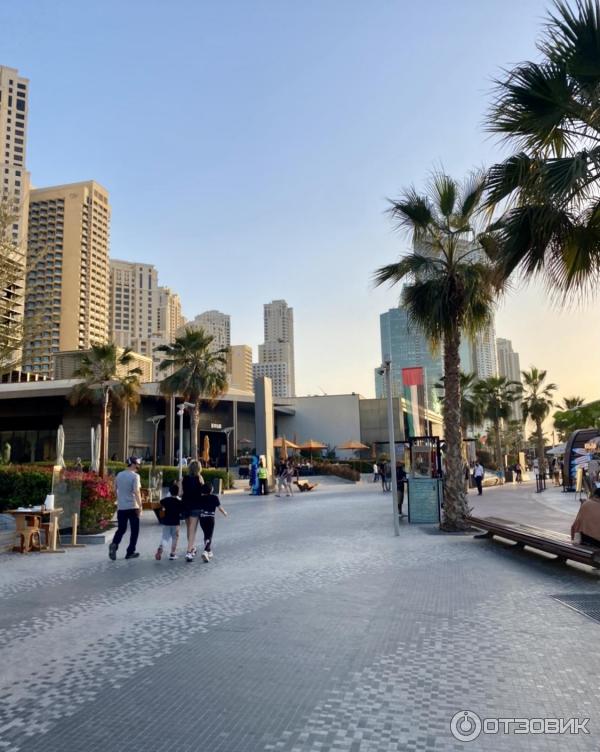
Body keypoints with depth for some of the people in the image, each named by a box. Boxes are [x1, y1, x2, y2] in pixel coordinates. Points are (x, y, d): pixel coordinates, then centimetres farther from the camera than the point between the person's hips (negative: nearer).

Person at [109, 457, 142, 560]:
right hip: (133, 507, -5)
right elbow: (136, 492, -20)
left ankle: (114, 545, -11)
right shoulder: (135, 476, -11)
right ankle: (130, 552, 9)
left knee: (121, 529, 13)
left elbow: (115, 489, 15)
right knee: (134, 530, 8)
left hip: (121, 507, 5)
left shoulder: (119, 475, 8)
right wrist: (140, 506, -19)